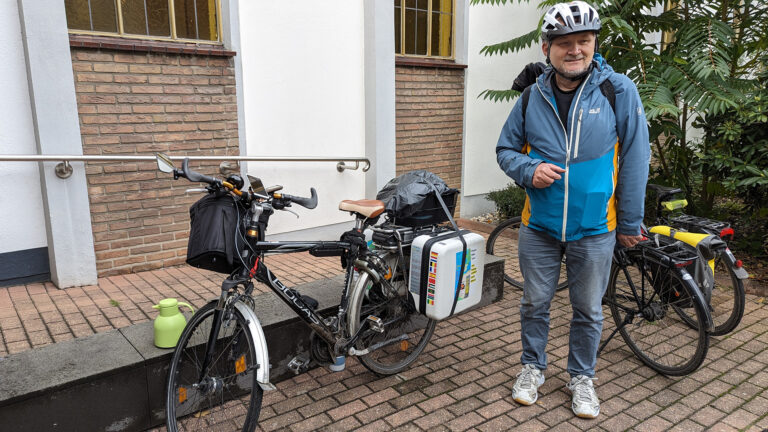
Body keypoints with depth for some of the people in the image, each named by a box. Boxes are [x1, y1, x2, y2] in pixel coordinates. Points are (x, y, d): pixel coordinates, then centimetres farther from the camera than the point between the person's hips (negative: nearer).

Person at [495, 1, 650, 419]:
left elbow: (635, 159, -4)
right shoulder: (532, 97, 0)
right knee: (535, 304, 15)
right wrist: (528, 170, -14)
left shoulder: (618, 91, -7)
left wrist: (630, 222, -2)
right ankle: (532, 367, 37)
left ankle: (582, 377, 36)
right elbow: (506, 148, 9)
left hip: (595, 228, -1)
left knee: (588, 310, 14)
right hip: (539, 226, 2)